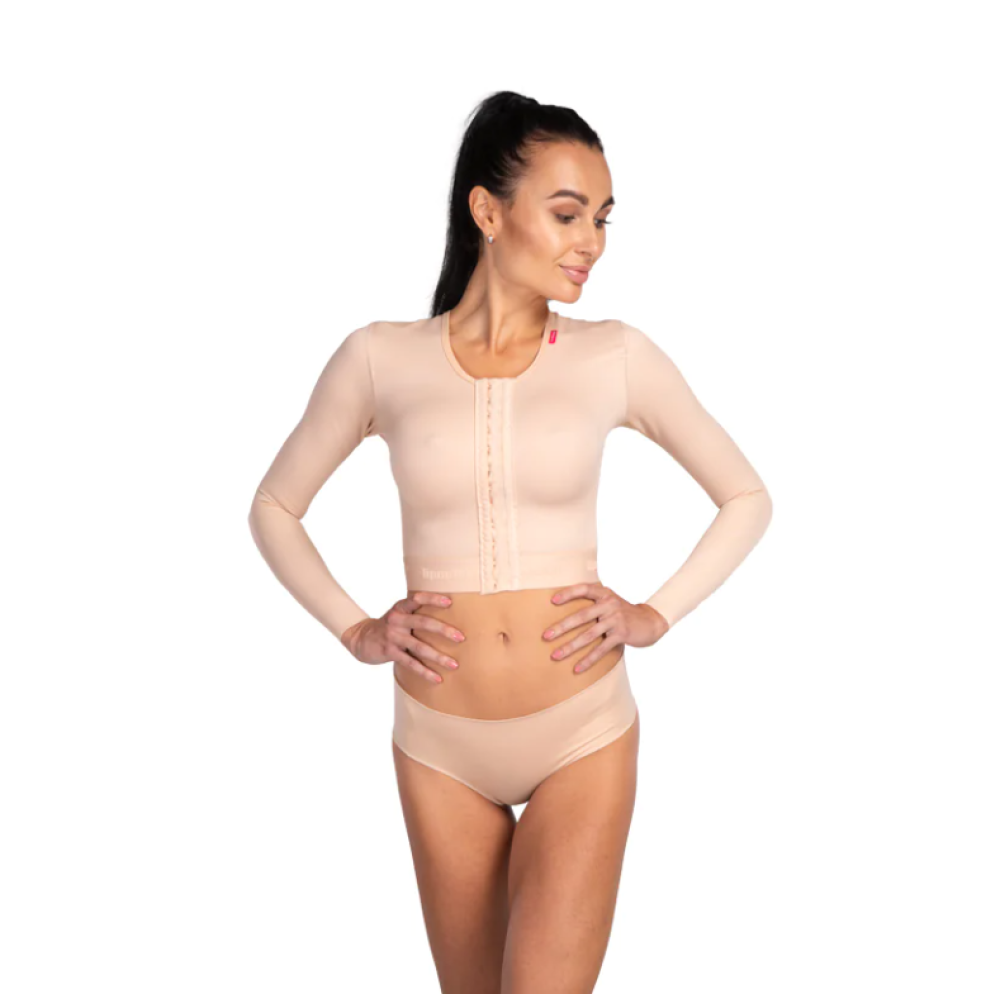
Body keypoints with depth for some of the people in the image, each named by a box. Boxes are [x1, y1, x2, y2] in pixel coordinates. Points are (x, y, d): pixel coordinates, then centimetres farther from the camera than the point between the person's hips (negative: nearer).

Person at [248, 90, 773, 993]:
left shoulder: (616, 357, -4)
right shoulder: (381, 358, -4)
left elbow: (747, 497, 8)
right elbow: (274, 508, 10)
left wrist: (656, 615, -2)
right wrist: (355, 630, -1)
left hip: (584, 734, -1)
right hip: (439, 744, 1)